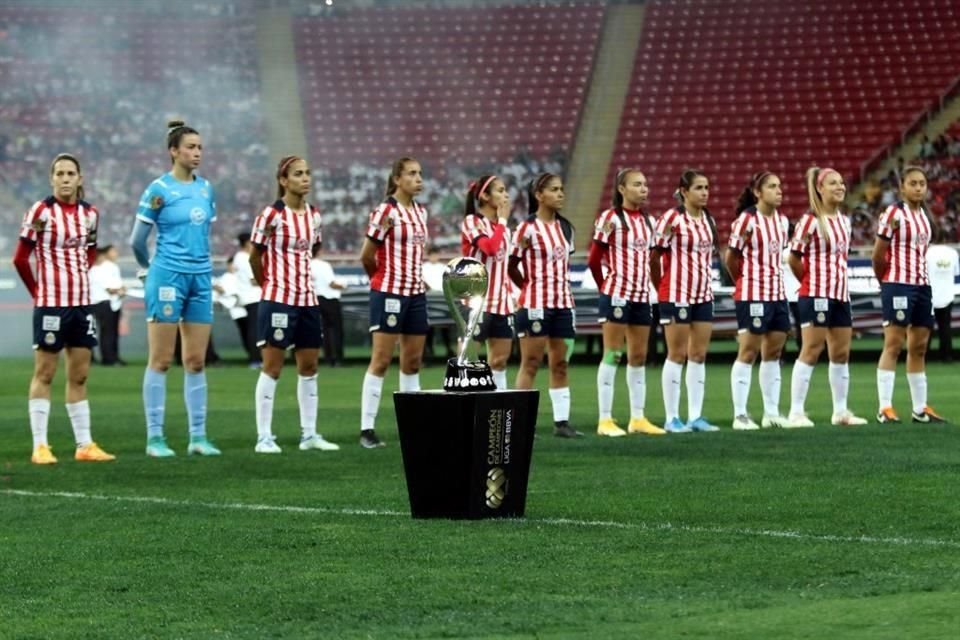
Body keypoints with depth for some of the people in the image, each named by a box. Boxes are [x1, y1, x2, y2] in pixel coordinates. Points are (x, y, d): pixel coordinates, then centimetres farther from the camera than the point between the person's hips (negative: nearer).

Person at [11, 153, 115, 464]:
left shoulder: (90, 213, 7)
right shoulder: (41, 211, -9)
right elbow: (20, 258, -7)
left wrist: (77, 276, 10)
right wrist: (37, 291, -2)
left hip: (82, 302, 5)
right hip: (51, 303, -5)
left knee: (79, 376, 10)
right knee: (44, 374, -1)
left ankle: (84, 444, 14)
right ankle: (40, 446, 1)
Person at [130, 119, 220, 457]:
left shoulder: (205, 188, 11)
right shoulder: (159, 189, -7)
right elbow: (137, 241, -3)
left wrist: (201, 263, 16)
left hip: (200, 277, 6)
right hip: (168, 277, -6)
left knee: (196, 360, 6)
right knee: (161, 359, -2)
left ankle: (198, 436, 10)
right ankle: (155, 437, 1)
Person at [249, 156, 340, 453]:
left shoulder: (313, 215, 8)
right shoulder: (272, 214, -11)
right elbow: (255, 255, -3)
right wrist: (268, 284, 8)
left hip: (307, 299, 7)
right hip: (278, 300, -7)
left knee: (309, 366, 10)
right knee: (272, 367, -3)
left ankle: (309, 434, 17)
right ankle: (264, 437, 1)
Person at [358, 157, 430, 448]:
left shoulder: (421, 212, 11)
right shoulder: (385, 211, -10)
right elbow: (366, 256, -7)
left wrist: (416, 278, 10)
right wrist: (382, 279, 7)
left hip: (416, 293, 7)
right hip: (389, 292, -7)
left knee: (413, 361, 9)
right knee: (381, 360, -7)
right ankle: (367, 429, -5)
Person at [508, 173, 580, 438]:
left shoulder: (565, 227, 12)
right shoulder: (528, 228, -9)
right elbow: (511, 265, -6)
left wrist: (561, 287, 9)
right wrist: (529, 287, 0)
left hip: (562, 303, 6)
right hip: (536, 304, -6)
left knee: (560, 364, 8)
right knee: (530, 364, -4)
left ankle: (562, 421, 11)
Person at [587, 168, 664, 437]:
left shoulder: (648, 221, 13)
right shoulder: (610, 218, -8)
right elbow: (594, 260, -6)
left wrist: (647, 285, 8)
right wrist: (607, 287, 3)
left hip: (642, 296, 7)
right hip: (617, 295, -7)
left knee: (639, 357, 9)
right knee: (612, 355, -5)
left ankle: (638, 418, 15)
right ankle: (605, 420, -3)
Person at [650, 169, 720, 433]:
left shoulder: (708, 220, 10)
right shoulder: (672, 219, -11)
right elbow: (655, 255, -10)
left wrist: (707, 284, 10)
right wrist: (661, 287, -5)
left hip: (703, 295, 6)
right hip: (677, 295, -6)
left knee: (699, 356, 7)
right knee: (677, 355, -1)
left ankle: (695, 416, 12)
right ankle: (672, 418, 4)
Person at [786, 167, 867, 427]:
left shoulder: (844, 221, 13)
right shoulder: (810, 221, -10)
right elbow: (794, 258, -9)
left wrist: (837, 281, 11)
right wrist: (811, 281, 2)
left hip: (840, 294, 7)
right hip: (816, 295, -7)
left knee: (841, 354, 10)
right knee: (811, 352, -8)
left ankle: (840, 411, 18)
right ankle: (796, 413, -6)